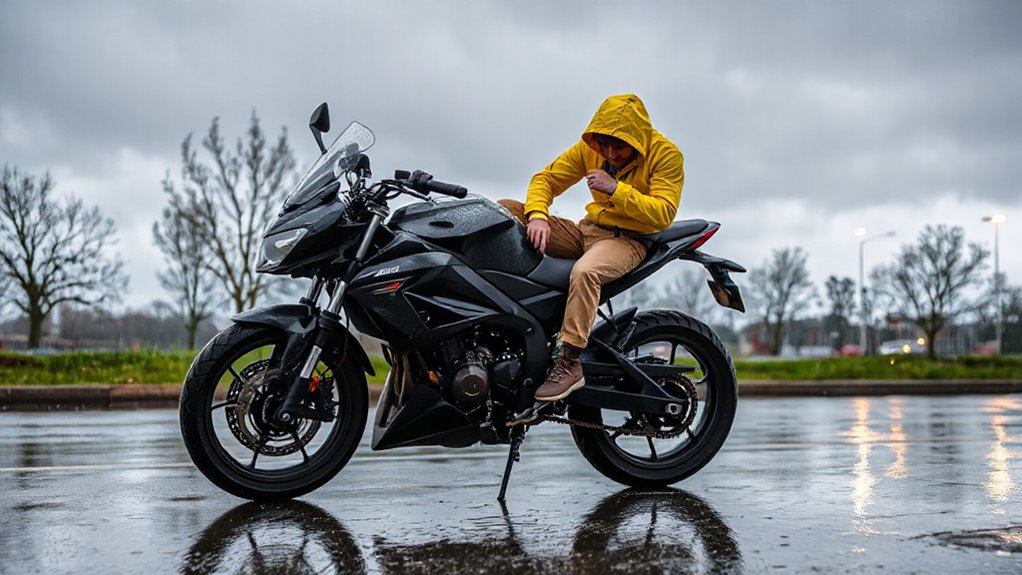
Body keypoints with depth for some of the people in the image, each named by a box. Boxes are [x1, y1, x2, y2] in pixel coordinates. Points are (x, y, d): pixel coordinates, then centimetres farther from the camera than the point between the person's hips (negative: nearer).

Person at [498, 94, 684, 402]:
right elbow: (546, 178, 4)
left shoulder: (666, 154, -11)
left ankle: (570, 363, -33)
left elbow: (663, 214, -19)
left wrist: (616, 189, -27)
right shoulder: (589, 147, 3)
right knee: (505, 210, -7)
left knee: (585, 271, -41)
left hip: (627, 239, -6)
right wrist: (537, 215, -17)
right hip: (587, 230, 6)